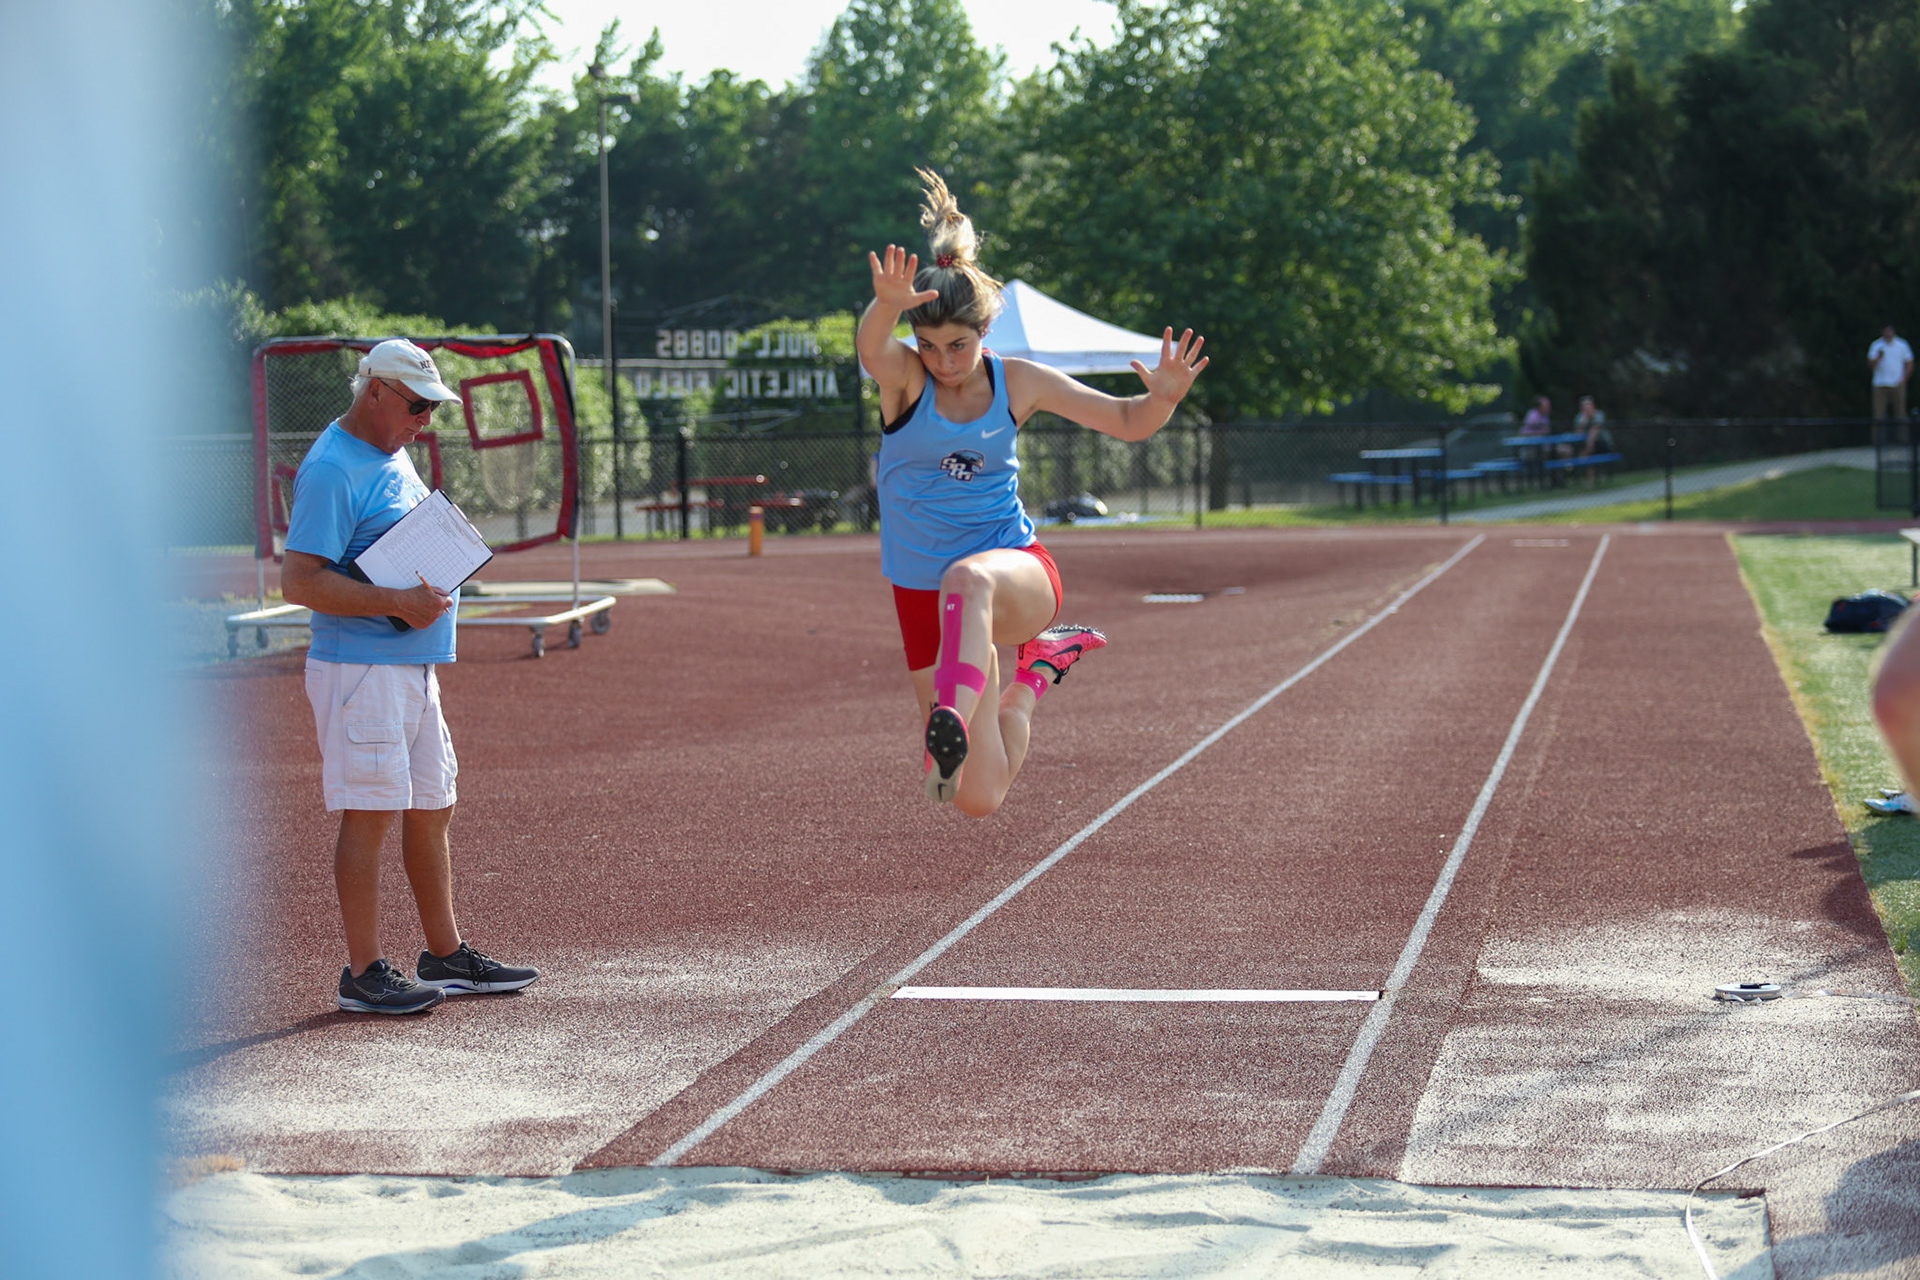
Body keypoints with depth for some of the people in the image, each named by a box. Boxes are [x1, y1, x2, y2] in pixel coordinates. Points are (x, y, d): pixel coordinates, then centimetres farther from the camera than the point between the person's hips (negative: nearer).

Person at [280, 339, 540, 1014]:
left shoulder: (395, 454, 16)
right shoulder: (330, 470, -14)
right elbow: (299, 581, -20)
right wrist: (396, 602, -23)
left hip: (417, 667, 10)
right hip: (359, 670, -10)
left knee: (432, 809, 14)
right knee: (370, 813, -7)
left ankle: (446, 956, 24)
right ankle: (364, 972, -1)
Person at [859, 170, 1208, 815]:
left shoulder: (1016, 382, 0)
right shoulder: (905, 377, -6)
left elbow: (1127, 422, 7)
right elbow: (873, 350, -32)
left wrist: (1163, 398, -17)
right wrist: (887, 305, -56)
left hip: (1017, 573, -1)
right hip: (923, 593, 1)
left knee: (967, 579, -41)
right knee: (976, 800, 4)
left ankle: (952, 722, -54)